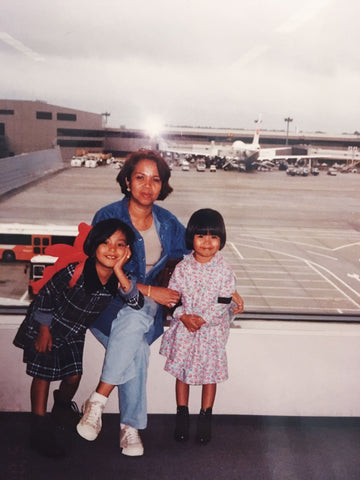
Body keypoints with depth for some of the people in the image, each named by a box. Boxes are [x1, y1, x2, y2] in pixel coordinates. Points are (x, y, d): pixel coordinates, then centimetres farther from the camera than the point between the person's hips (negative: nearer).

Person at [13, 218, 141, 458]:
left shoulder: (118, 280, -20)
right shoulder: (74, 272, -34)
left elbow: (138, 303, -29)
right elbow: (46, 296, -20)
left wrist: (119, 272, -39)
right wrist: (44, 330, -11)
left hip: (74, 333, 5)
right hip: (45, 326, -4)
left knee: (74, 375, 9)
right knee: (43, 375, 2)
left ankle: (63, 407, 42)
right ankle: (40, 429, 17)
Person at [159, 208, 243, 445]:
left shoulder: (224, 270, -9)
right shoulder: (182, 267, -4)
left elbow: (224, 301, -10)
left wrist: (203, 318, -17)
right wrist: (183, 316, -15)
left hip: (212, 329, -1)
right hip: (183, 328, 1)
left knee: (210, 372, 6)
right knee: (181, 371, 7)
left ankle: (205, 417, 23)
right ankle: (182, 415, 23)